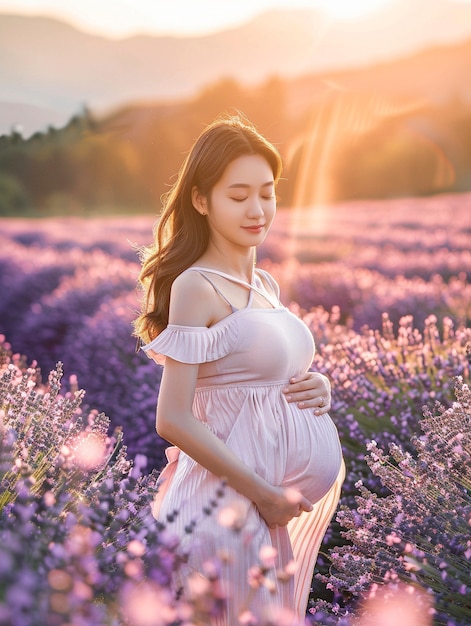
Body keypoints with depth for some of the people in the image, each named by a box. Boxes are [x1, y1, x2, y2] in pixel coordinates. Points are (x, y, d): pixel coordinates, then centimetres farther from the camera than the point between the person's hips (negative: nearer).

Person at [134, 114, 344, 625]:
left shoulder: (265, 284, 8)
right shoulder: (196, 286, -16)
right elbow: (174, 421, -20)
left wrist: (318, 388, -1)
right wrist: (262, 495, -17)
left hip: (298, 496, 8)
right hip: (238, 501, -8)